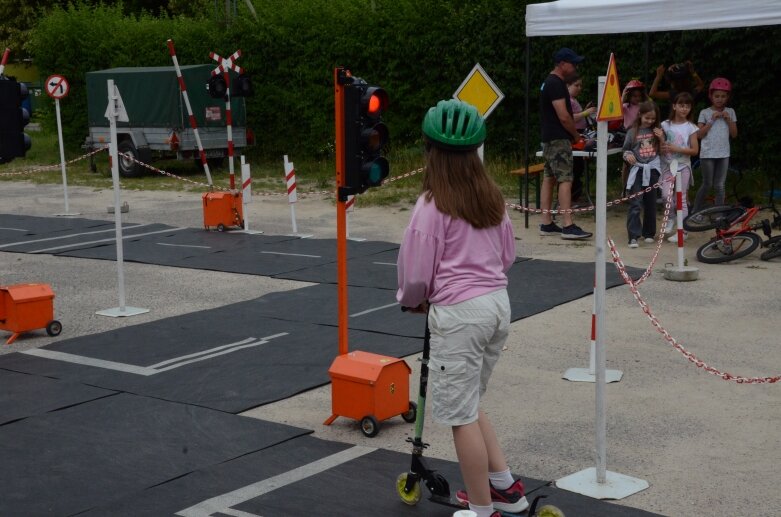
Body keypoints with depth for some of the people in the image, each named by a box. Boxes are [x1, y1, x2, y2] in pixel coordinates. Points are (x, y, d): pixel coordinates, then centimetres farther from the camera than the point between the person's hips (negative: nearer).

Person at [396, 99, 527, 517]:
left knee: (461, 414, 5)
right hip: (498, 303, 8)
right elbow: (508, 256, 16)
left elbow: (417, 272, -10)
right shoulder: (492, 198, 6)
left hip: (459, 313, -8)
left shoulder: (432, 205, -14)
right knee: (468, 404, 23)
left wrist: (413, 301, 9)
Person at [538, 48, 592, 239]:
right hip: (559, 139, -11)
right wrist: (576, 135, -5)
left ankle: (546, 224, 12)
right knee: (565, 180, -12)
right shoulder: (556, 84, -16)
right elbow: (563, 116, -19)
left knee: (549, 179, 10)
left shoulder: (550, 82, 17)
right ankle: (568, 226, -15)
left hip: (549, 139, 11)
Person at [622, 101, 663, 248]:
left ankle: (649, 233, 22)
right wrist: (628, 156, -13)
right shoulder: (632, 132, 2)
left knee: (650, 203, 10)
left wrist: (662, 138, -7)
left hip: (652, 170, 2)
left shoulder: (657, 131, 7)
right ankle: (634, 236, -15)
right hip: (637, 170, -2)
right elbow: (626, 150, 8)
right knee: (635, 204, -11)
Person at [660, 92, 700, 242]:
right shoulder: (665, 125, 4)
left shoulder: (690, 127, -2)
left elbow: (694, 150, -5)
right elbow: (660, 146, 8)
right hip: (668, 165, 1)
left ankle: (683, 231, 9)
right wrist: (662, 147, -15)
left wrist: (676, 149, -15)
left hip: (683, 165, -1)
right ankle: (671, 218, 13)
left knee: (681, 198, 0)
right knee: (666, 194, -15)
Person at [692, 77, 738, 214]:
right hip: (707, 154, -2)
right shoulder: (705, 113, 0)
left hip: (723, 154, 2)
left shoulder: (730, 112, 8)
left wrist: (728, 120, -6)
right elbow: (699, 134, -5)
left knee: (719, 186, 2)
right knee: (707, 185, 1)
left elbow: (734, 134, 7)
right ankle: (696, 211, 15)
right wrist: (712, 120, -12)